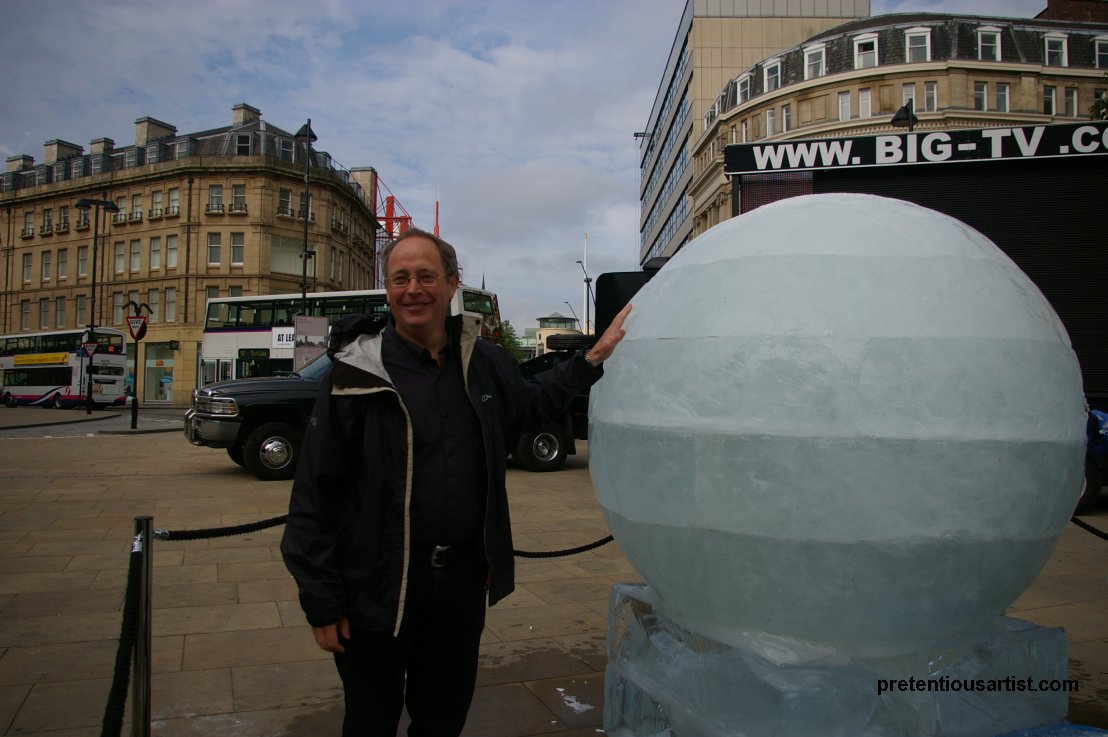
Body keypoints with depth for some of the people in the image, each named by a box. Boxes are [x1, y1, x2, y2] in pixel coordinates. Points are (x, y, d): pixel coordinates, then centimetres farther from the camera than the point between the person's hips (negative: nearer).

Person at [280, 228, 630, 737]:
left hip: (462, 582, 4)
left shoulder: (482, 361, 1)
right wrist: (322, 603, -9)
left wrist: (595, 356, 13)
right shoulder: (358, 374, -13)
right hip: (377, 592, -4)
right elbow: (314, 495, -10)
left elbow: (531, 400, 22)